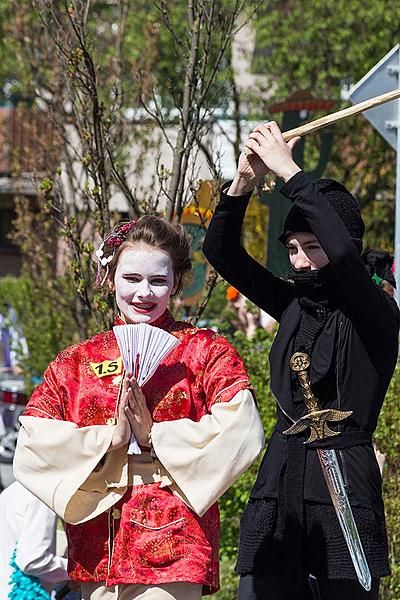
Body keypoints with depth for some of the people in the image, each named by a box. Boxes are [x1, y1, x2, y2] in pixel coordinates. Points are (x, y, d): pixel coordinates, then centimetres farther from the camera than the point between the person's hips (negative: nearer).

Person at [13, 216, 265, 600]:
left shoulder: (205, 352, 5)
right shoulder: (75, 363, 13)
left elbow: (241, 433, -12)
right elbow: (32, 446, 1)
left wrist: (154, 435, -12)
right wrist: (110, 437, -10)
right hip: (96, 551, 3)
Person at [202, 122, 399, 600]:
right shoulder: (294, 305, 15)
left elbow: (345, 252, -23)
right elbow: (221, 252, 10)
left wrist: (289, 172, -19)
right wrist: (244, 180, -6)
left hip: (344, 482, -5)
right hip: (278, 484, 6)